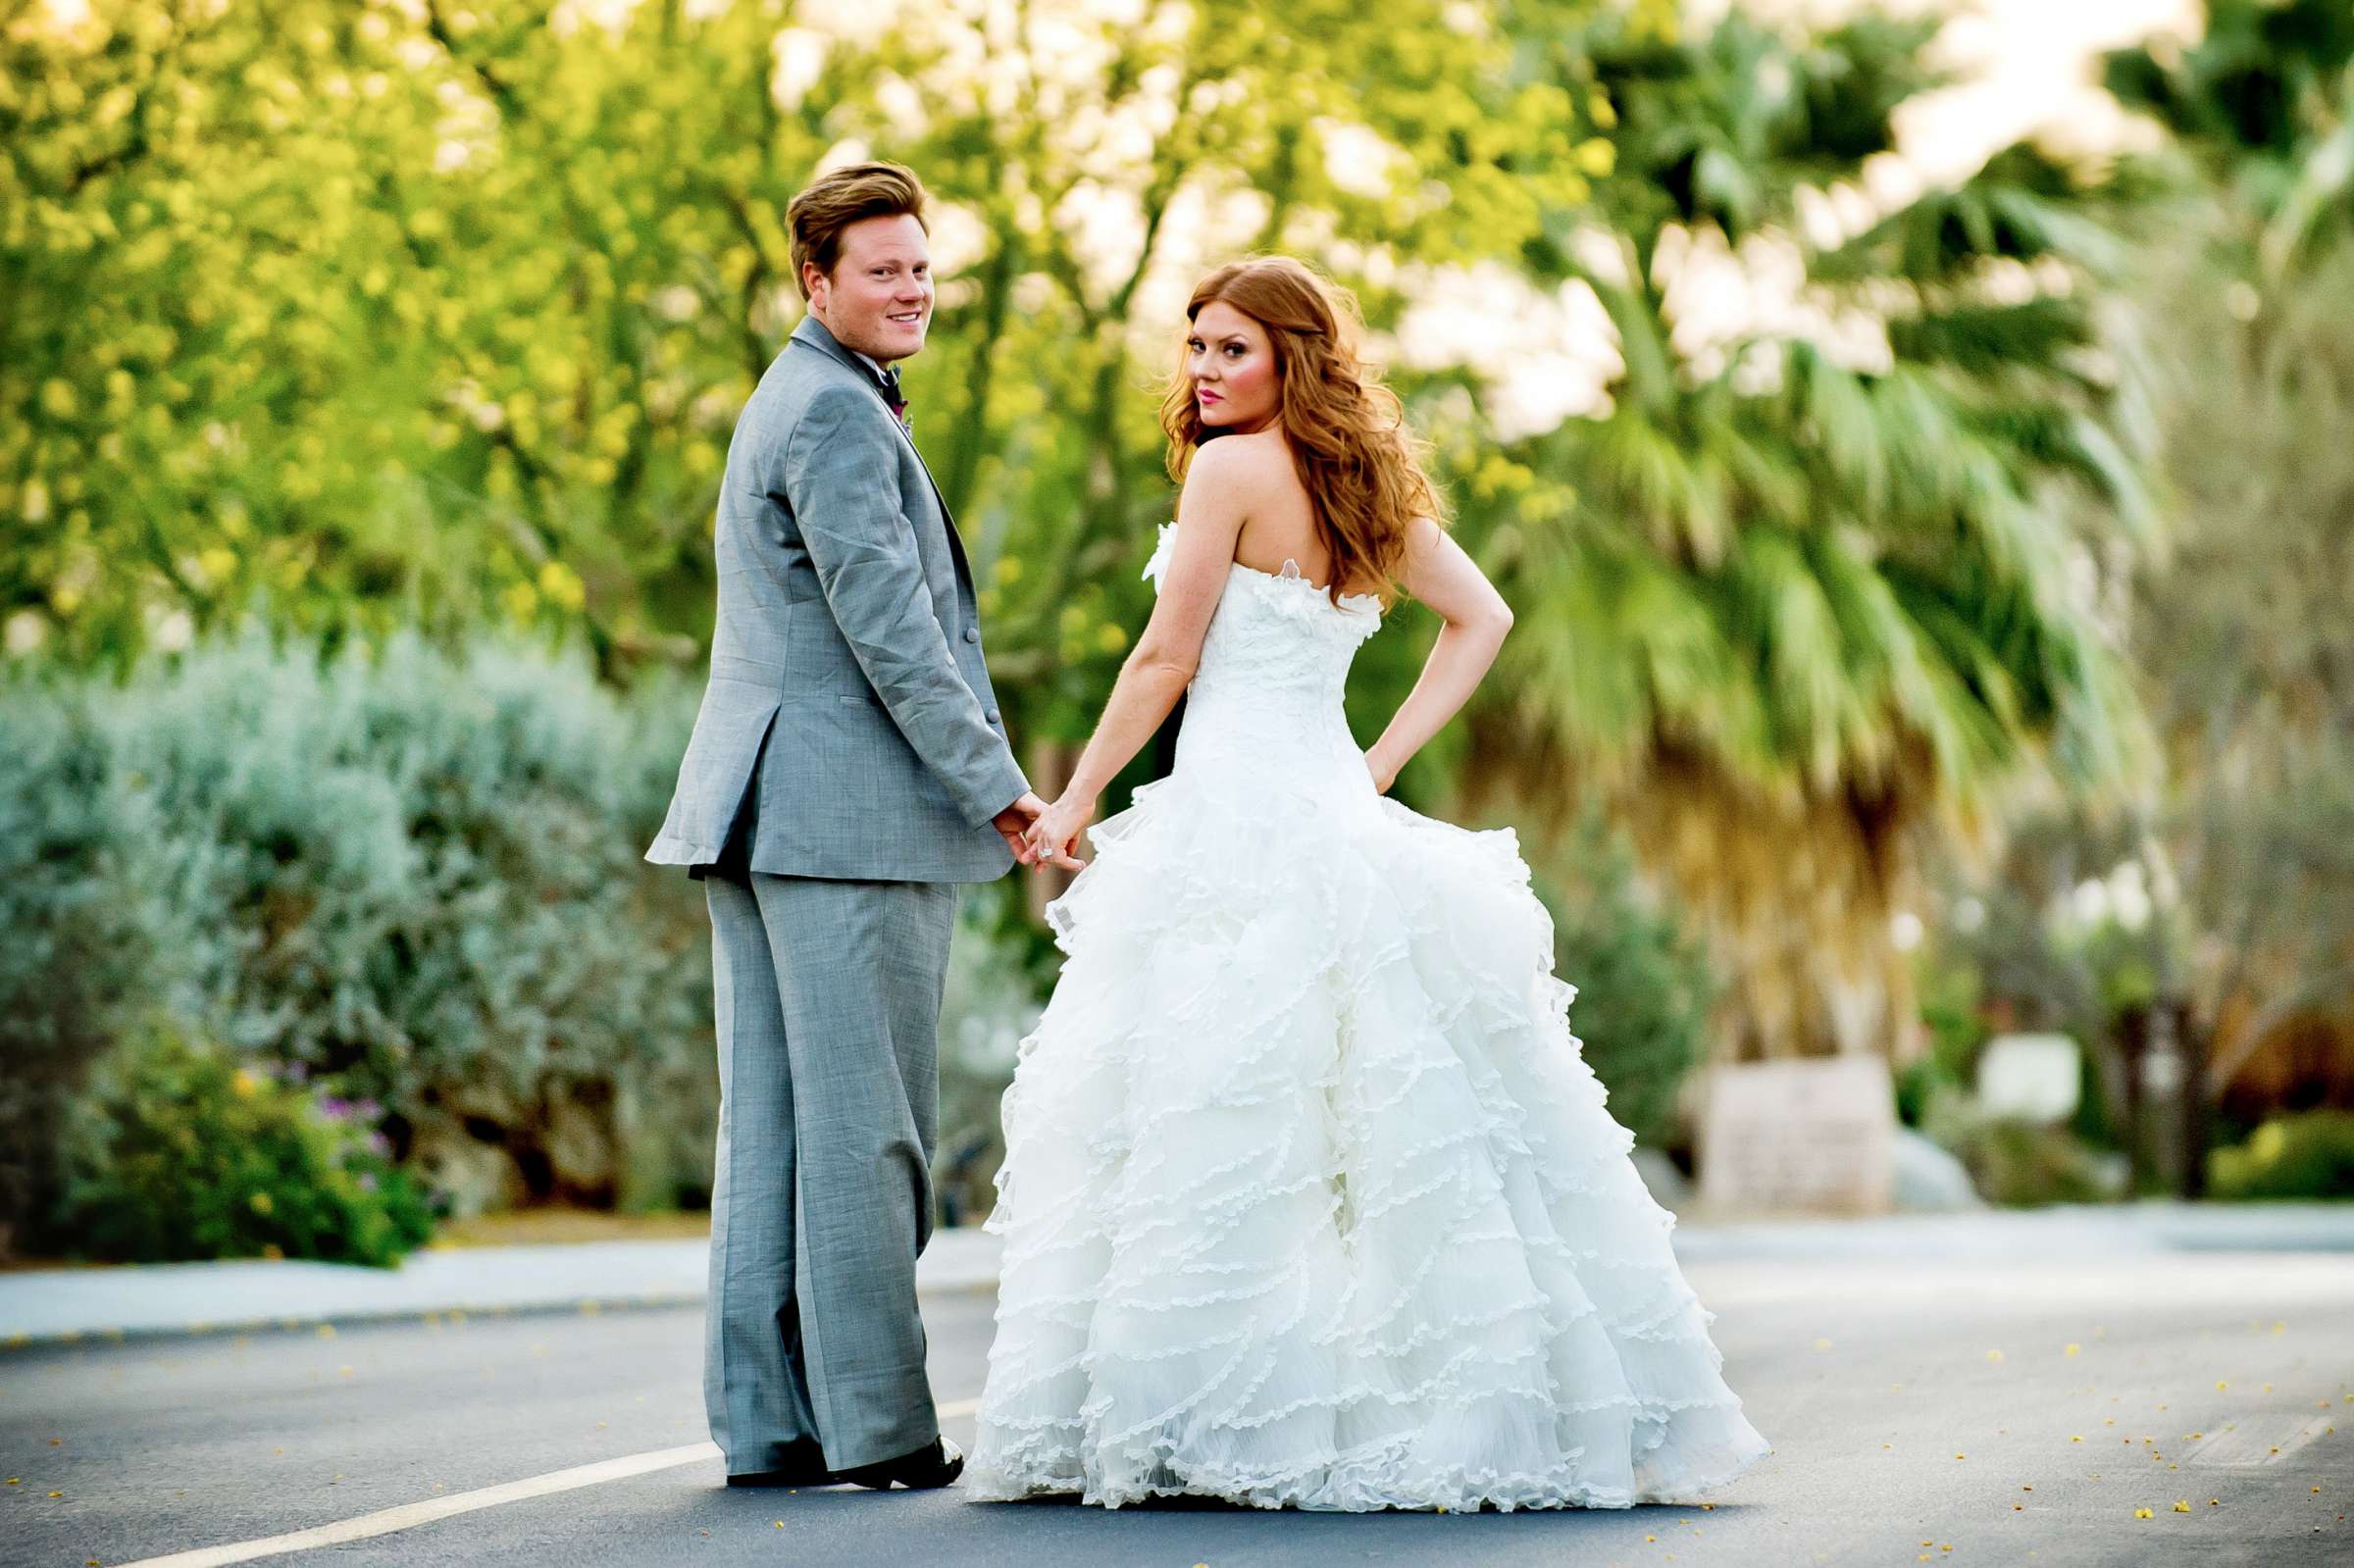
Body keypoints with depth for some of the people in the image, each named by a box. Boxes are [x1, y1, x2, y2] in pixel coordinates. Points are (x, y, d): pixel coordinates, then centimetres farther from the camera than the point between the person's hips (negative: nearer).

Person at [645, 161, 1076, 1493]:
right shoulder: (839, 415, -11)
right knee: (865, 1130, -5)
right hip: (851, 810, -10)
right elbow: (889, 628, -18)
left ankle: (766, 1422, 12)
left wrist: (977, 773, 24)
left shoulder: (794, 402, 23)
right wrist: (997, 784, -14)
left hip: (759, 810, 10)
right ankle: (875, 1423, -1)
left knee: (771, 1123, 9)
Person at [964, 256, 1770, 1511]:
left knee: (1199, 1117, -5)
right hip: (1337, 813, 8)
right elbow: (1481, 618, 20)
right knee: (1394, 1112, 8)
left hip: (1234, 817, -8)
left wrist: (1076, 800, 3)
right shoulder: (1365, 483, 14)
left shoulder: (1231, 469, -7)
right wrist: (1385, 758, 14)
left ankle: (1195, 1423, -5)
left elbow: (1166, 660, -7)